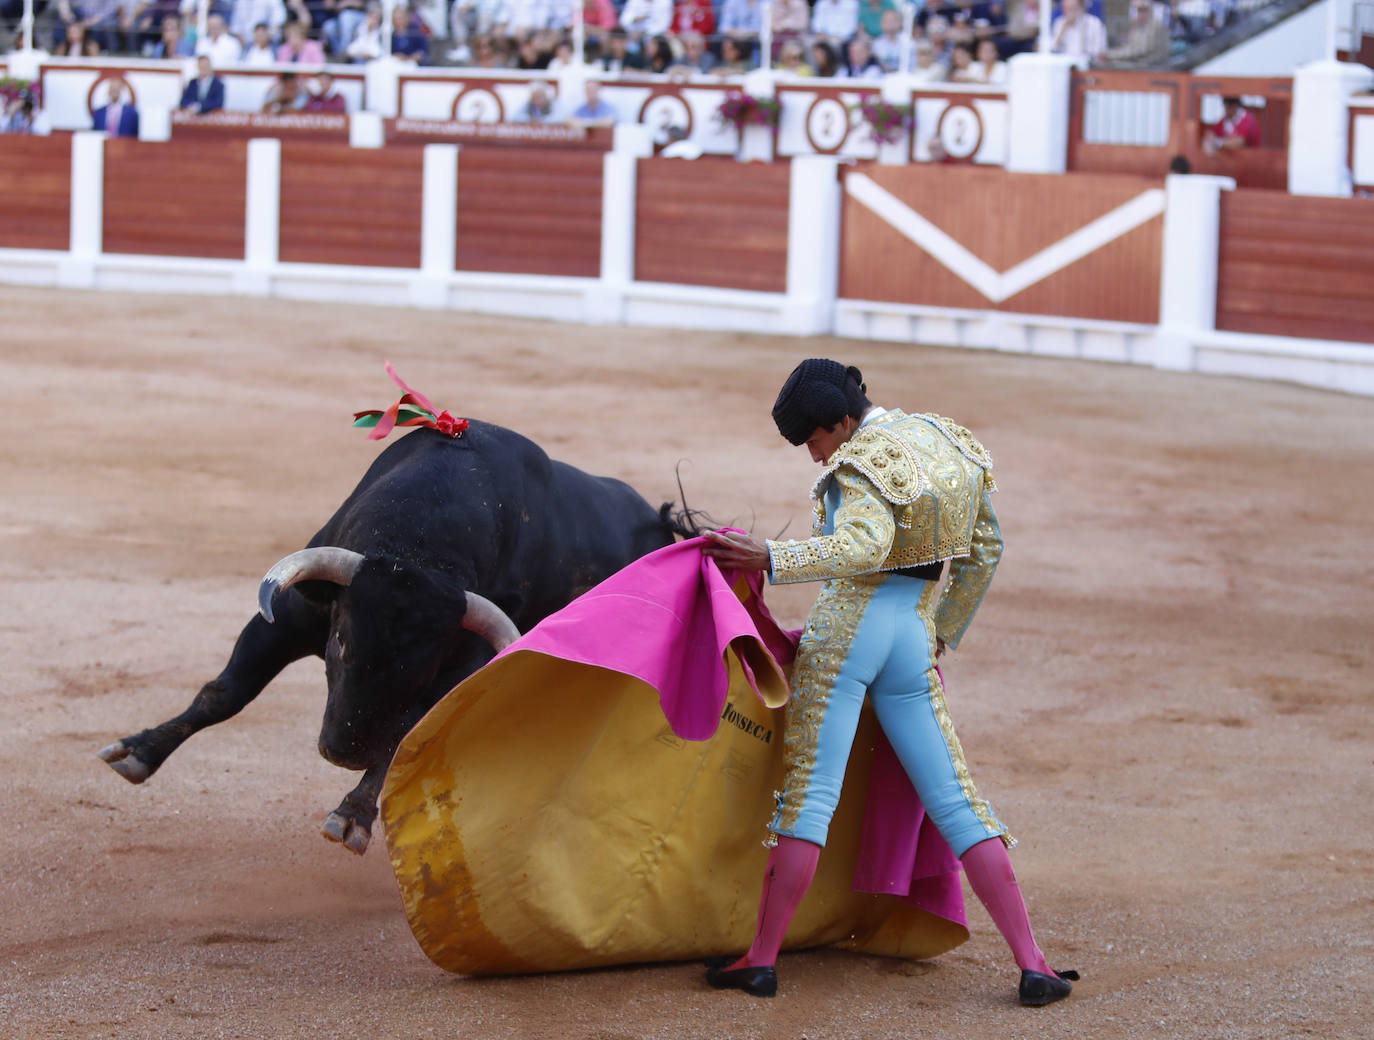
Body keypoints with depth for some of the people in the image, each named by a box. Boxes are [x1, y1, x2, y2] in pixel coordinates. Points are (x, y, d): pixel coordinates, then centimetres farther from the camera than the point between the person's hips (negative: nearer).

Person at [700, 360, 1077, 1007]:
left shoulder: (863, 462, -10)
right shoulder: (949, 444, 15)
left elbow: (863, 546, -29)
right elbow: (984, 551, 22)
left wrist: (769, 560, -34)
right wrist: (943, 634, 30)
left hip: (846, 626, -7)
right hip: (915, 639, 7)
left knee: (809, 789, -4)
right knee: (954, 800, 6)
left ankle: (761, 959, -2)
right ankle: (1032, 963, 1)